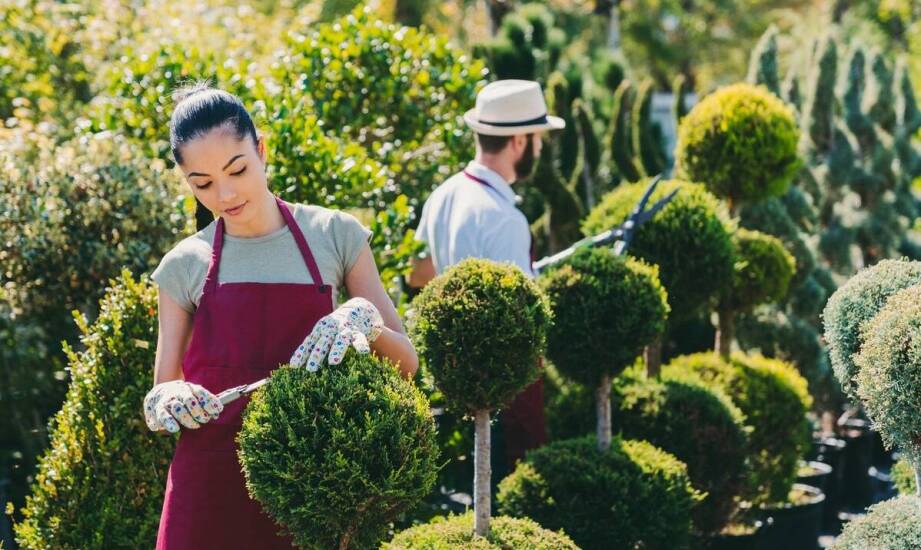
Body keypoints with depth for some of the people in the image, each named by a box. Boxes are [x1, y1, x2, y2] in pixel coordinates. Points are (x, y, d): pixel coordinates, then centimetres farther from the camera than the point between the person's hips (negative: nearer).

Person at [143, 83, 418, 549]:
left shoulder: (335, 235, 2)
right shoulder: (185, 266, 4)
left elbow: (405, 363, 4)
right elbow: (160, 399, 9)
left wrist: (364, 318, -17)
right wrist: (166, 402, -15)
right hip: (212, 487, 1)